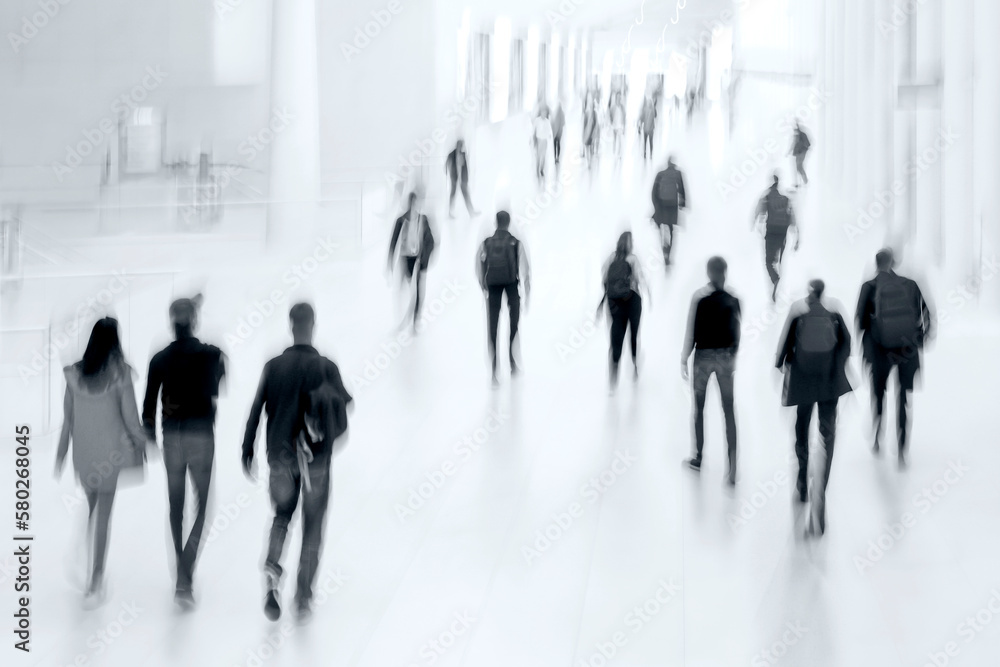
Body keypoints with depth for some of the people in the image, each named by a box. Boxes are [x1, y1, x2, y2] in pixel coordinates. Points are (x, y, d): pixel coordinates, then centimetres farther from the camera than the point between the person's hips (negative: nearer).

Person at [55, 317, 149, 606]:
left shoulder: (74, 373, -3)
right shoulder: (120, 373, -12)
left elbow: (68, 419, 3)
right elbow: (130, 416, -8)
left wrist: (61, 453, 13)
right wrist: (141, 444, 7)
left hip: (84, 453, 3)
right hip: (112, 452, -3)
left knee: (92, 510, 20)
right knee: (104, 515, 0)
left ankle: (93, 572, 26)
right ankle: (95, 582, -1)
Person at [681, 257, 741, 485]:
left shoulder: (699, 297, -10)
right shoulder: (733, 299, -3)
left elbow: (691, 331, -9)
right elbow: (737, 332, 4)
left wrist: (684, 359, -2)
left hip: (703, 355, -2)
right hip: (725, 356, 2)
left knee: (699, 408, 15)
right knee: (729, 411, 2)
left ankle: (698, 458, 24)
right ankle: (732, 466, -5)